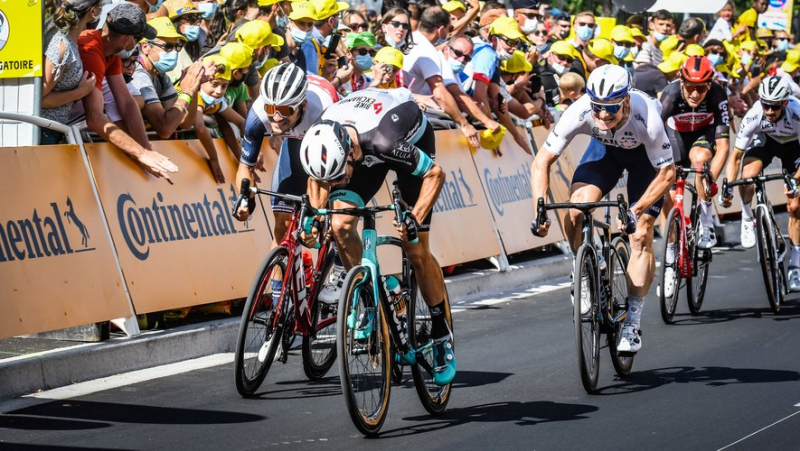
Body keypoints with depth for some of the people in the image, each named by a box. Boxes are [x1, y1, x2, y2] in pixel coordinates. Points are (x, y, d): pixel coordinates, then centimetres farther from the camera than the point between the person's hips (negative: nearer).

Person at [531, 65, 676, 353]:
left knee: (641, 235, -11)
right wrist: (541, 209, -37)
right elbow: (542, 161, -26)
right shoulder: (579, 113, -35)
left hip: (646, 153, -2)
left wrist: (636, 211, -38)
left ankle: (632, 324, -3)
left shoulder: (647, 119, -40)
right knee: (576, 211, -22)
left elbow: (667, 173, -29)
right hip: (605, 147, 2)